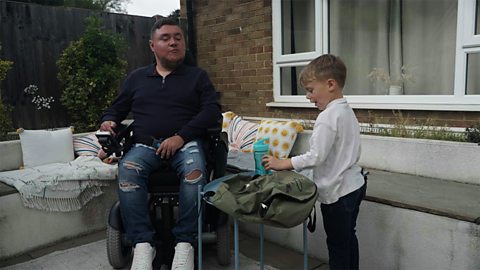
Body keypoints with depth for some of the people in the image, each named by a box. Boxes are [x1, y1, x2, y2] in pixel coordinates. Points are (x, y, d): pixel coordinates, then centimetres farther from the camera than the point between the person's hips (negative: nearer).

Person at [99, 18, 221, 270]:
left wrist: (181, 137, -14)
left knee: (195, 171, -35)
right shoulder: (136, 77, 20)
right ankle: (143, 244, -26)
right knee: (126, 171, -31)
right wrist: (107, 120, 0)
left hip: (186, 143, -1)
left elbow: (212, 110, -1)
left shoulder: (197, 76, 13)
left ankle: (184, 243, -25)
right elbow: (116, 108, 27)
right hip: (145, 145, 2)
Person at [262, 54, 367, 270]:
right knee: (348, 238, 22)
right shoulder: (347, 111, 7)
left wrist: (282, 164, -17)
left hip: (338, 191, -9)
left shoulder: (328, 116, -21)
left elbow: (316, 157, -24)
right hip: (354, 185, 9)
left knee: (337, 244, 5)